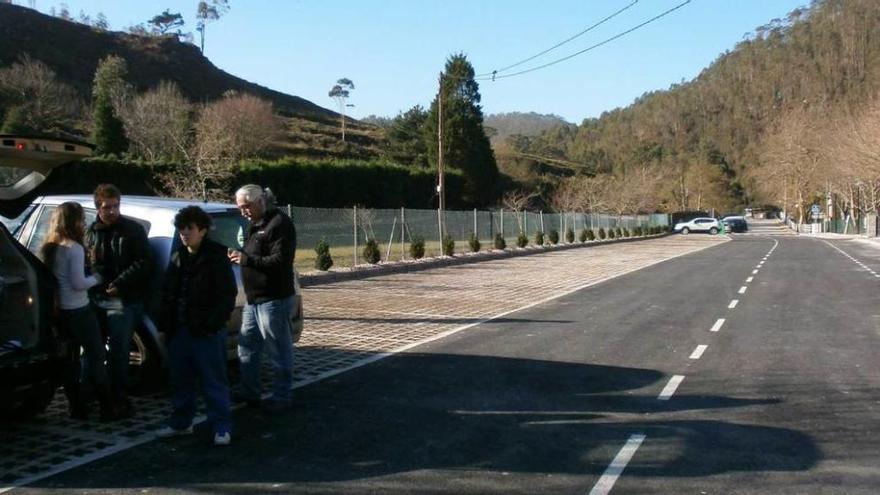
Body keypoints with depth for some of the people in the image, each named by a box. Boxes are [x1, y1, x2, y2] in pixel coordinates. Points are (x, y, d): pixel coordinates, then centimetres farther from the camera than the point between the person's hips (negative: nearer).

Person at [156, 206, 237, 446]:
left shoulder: (216, 257, -8)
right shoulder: (177, 258, 12)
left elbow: (228, 295, -10)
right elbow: (167, 293, 16)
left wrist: (213, 322, -18)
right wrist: (165, 325, 8)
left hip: (207, 332, -7)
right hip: (179, 329, 7)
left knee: (213, 381, -1)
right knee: (180, 379, 16)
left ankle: (222, 427, 7)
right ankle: (180, 422, 29)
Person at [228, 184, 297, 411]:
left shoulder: (280, 224, -15)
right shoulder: (255, 224, 16)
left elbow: (280, 261, -23)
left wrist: (247, 259, -24)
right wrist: (239, 256, 7)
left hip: (273, 299, -10)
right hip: (254, 299, 10)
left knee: (280, 350, 1)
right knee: (247, 346, 18)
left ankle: (281, 397, 11)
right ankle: (249, 392, 30)